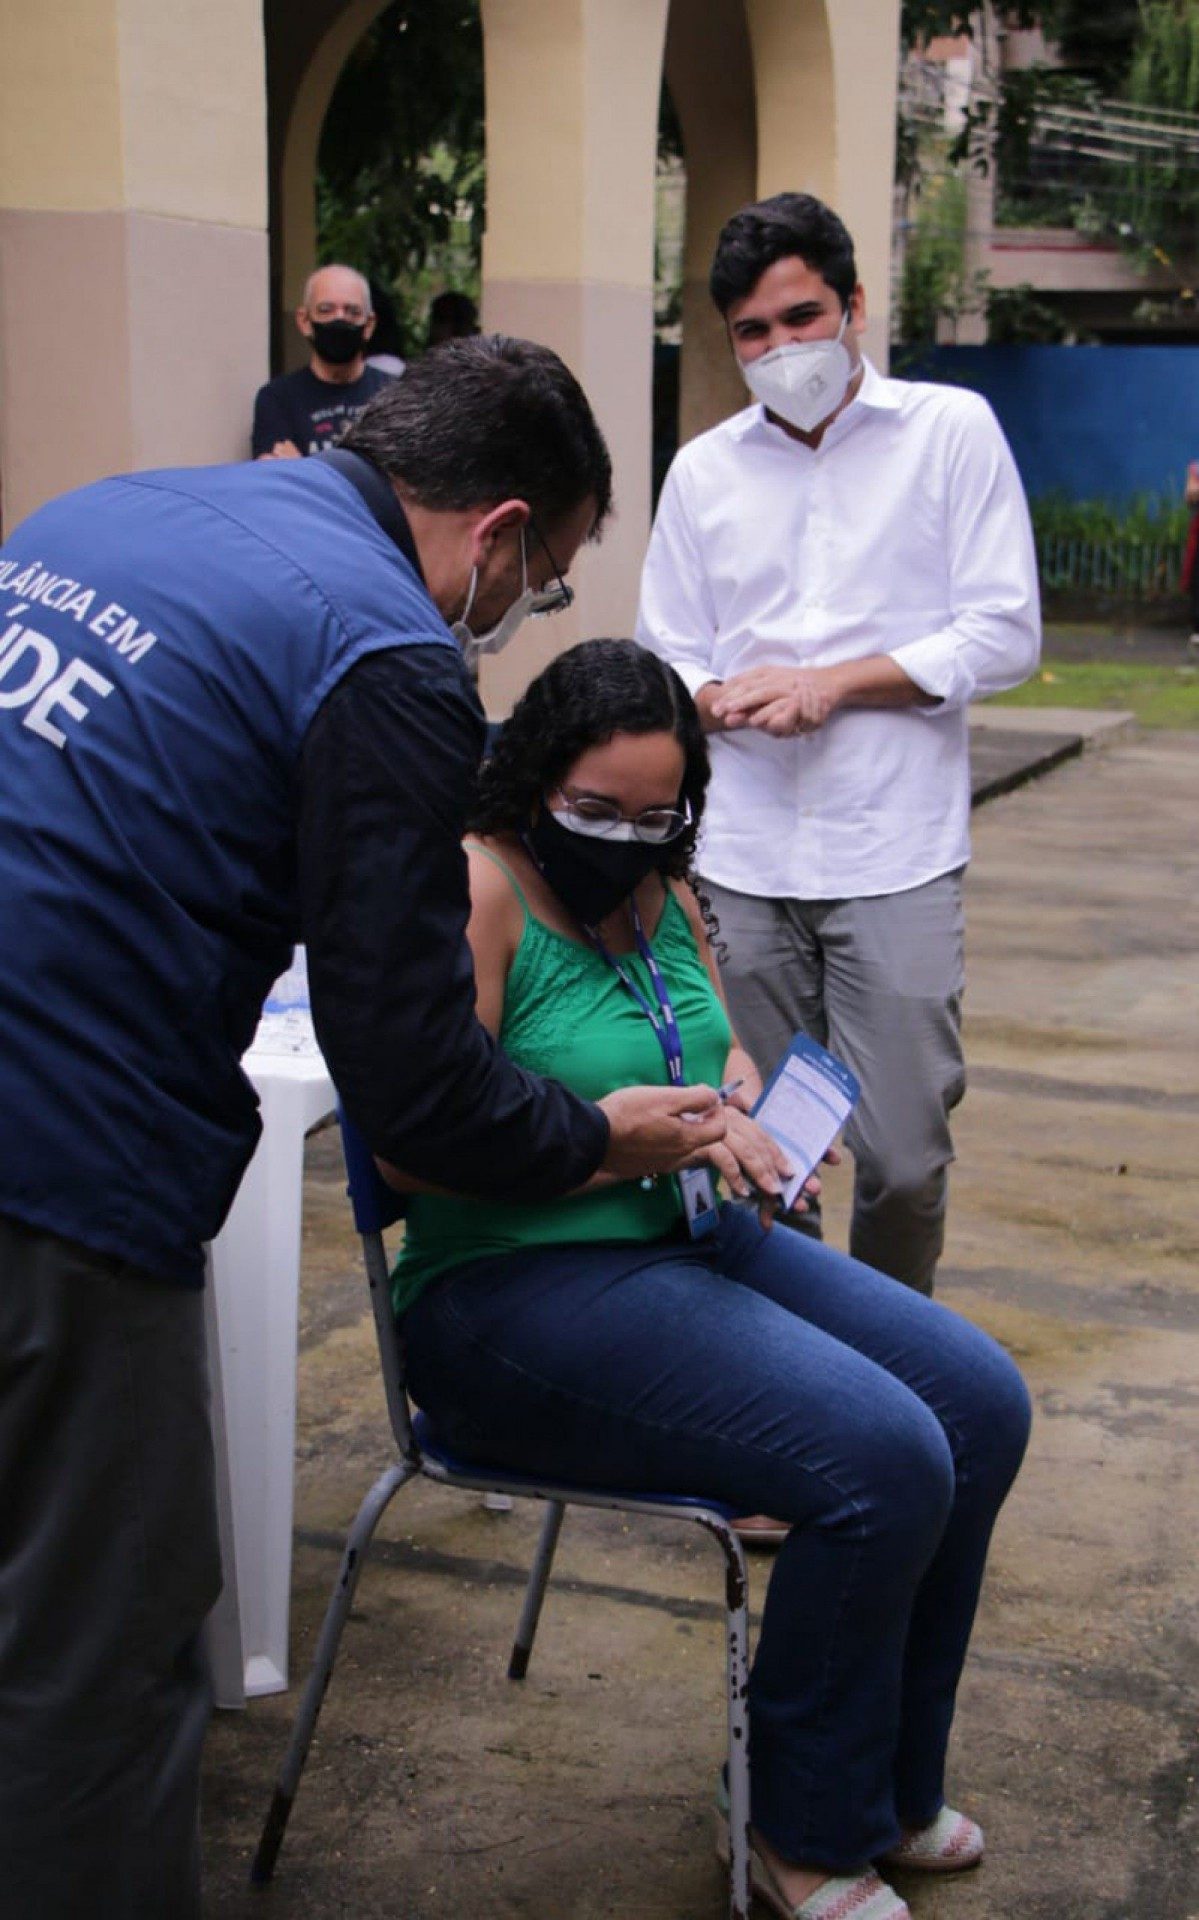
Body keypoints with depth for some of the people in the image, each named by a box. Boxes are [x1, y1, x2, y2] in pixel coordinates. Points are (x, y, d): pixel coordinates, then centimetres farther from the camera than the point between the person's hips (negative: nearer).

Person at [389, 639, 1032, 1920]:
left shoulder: (659, 890, 10)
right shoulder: (477, 888, -15)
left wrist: (739, 1098, 2)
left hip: (691, 1240, 9)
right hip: (520, 1291, -9)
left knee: (982, 1401, -1)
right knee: (883, 1459, -22)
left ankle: (888, 1780, 17)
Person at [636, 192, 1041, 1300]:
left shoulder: (950, 432, 5)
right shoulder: (703, 471, 14)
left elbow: (1006, 633, 0)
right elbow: (666, 660, 13)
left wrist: (835, 681, -9)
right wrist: (730, 700, -10)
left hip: (895, 854, -3)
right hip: (740, 859, 3)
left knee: (904, 1157, -3)